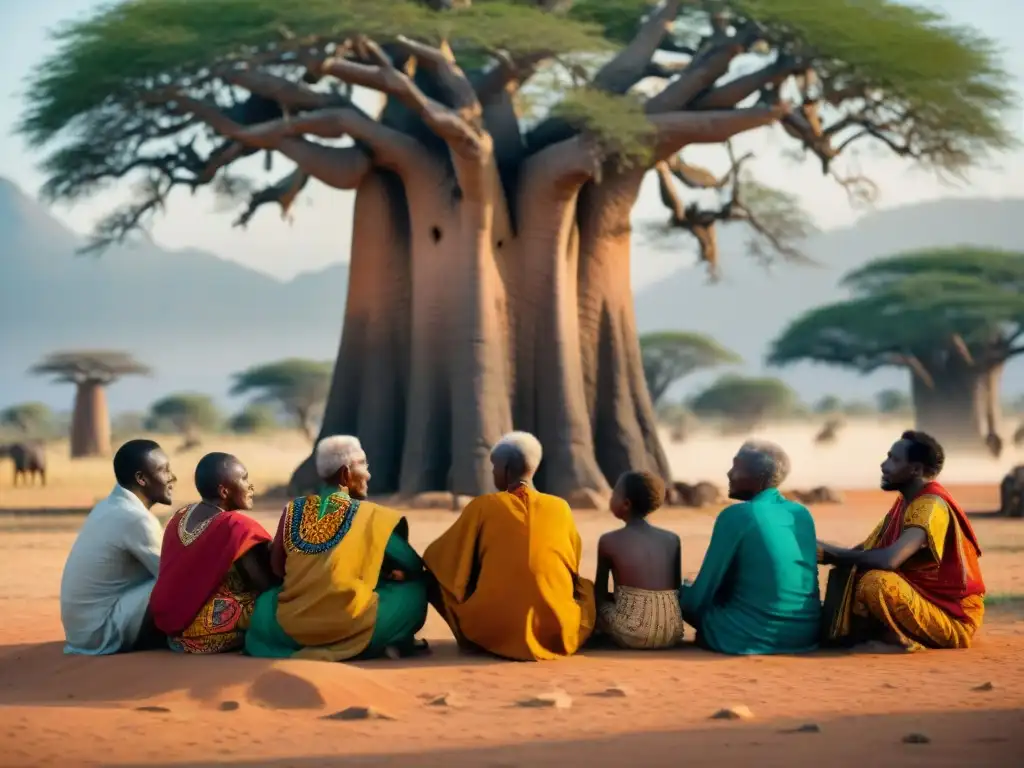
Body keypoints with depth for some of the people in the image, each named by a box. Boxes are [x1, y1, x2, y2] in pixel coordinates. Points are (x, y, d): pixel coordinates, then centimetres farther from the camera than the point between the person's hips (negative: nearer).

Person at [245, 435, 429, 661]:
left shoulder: (294, 510, 9)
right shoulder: (370, 515, 0)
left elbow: (276, 568, 15)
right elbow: (414, 567, 8)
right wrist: (387, 572, 29)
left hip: (290, 628, 3)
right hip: (349, 624, -3)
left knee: (263, 603, 36)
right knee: (416, 587, 15)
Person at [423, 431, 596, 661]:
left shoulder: (483, 506, 1)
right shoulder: (560, 508, 7)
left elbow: (435, 557, 12)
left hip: (492, 634, -2)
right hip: (555, 633, 2)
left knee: (435, 575, 21)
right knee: (586, 588, 32)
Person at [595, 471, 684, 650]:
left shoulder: (609, 541, 0)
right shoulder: (672, 539, 8)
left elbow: (600, 594, 6)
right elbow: (676, 592, 14)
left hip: (632, 635, -3)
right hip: (672, 634, 3)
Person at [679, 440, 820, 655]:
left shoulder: (736, 515, -11)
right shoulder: (803, 514, 8)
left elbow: (702, 593, -5)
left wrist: (681, 594, 17)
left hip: (755, 636, -6)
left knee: (682, 595, 16)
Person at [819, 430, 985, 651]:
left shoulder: (931, 506, -22)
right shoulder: (905, 501, 9)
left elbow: (889, 559, -34)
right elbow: (867, 550, 12)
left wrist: (835, 554, -19)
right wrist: (830, 553, -7)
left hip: (953, 618, -9)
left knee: (876, 581, -32)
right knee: (847, 573, 6)